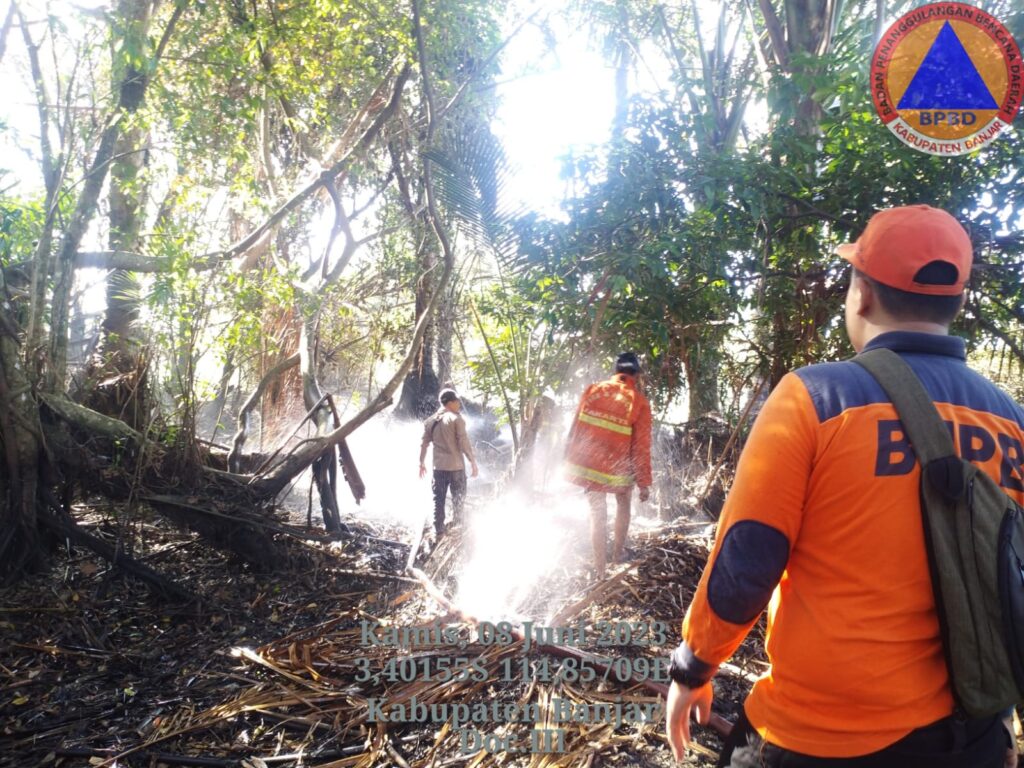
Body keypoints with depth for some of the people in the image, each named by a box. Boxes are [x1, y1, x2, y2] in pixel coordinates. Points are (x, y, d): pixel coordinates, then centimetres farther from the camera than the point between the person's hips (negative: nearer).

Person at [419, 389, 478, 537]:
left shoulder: (430, 421, 6)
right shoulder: (456, 419, -10)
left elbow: (423, 444, 10)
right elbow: (464, 443, -14)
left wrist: (422, 463, 21)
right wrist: (473, 462, -7)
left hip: (438, 467, 4)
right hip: (456, 466, -4)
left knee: (438, 500, 10)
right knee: (458, 498, 12)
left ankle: (439, 531, 12)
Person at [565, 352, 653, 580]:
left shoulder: (593, 390, -3)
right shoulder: (639, 402, -10)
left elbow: (576, 427, 0)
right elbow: (641, 446, -10)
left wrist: (570, 459, 9)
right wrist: (644, 482, -3)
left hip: (587, 465, 2)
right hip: (618, 469, -2)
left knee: (597, 513, 13)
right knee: (623, 505, 27)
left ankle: (600, 568, 16)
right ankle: (618, 552, 37)